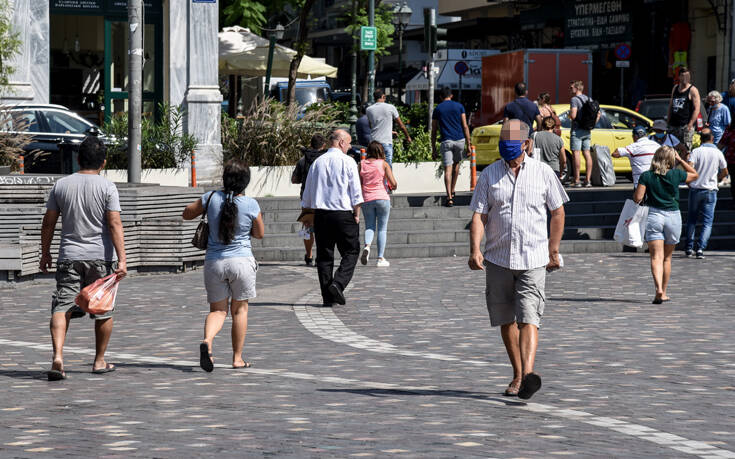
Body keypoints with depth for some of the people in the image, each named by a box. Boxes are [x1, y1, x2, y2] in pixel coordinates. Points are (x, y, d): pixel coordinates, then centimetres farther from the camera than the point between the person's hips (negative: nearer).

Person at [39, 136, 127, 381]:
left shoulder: (60, 185, 4)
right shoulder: (107, 187, -4)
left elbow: (48, 223, 7)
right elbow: (115, 224, -11)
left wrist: (45, 253, 19)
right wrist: (121, 259, -13)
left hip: (69, 257, 2)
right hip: (101, 257, -2)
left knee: (62, 307, -2)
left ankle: (57, 356, -22)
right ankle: (99, 361, 21)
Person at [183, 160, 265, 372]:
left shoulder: (211, 198, -6)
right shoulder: (251, 205, -10)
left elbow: (187, 214, 9)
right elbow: (259, 233, 5)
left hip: (213, 262, 2)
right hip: (241, 261, -2)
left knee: (217, 310, 10)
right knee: (239, 309, 14)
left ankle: (207, 341, -20)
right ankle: (237, 358, 17)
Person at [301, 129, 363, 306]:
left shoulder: (317, 162, 9)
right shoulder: (347, 162, -5)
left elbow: (308, 193, 13)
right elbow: (356, 192, -7)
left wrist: (309, 215, 22)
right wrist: (357, 213, 1)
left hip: (321, 214, 5)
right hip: (343, 213, -4)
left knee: (324, 255, 8)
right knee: (351, 252, 4)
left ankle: (327, 297, 5)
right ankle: (338, 284, -17)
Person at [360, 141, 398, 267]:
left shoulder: (362, 164, 3)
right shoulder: (383, 164, -3)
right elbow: (393, 183, -6)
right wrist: (393, 187, 16)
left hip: (367, 199, 2)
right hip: (382, 198, -2)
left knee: (369, 227, 12)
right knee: (382, 228, 6)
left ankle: (367, 245, -20)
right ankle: (380, 258, 2)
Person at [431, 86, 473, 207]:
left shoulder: (437, 109, 5)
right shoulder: (459, 106, 5)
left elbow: (434, 131, 5)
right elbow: (465, 126, 1)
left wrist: (433, 149, 10)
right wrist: (468, 143, 5)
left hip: (446, 141, -1)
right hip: (459, 139, 1)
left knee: (447, 169, -4)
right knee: (456, 163, 24)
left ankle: (449, 197, -15)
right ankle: (452, 191, 28)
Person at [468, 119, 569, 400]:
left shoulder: (543, 173, 3)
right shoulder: (489, 175, 5)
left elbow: (557, 213, 11)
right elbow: (479, 215, 1)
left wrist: (553, 251, 9)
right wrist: (475, 249, -14)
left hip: (532, 259, -3)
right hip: (498, 259, 3)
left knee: (528, 318, -15)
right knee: (505, 320, 9)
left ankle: (528, 374, -28)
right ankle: (517, 375, 21)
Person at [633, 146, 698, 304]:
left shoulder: (646, 176, -5)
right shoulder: (676, 175, -3)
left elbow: (637, 198, -7)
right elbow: (694, 174, 16)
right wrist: (681, 160, 14)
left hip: (653, 216, -1)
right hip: (673, 216, 1)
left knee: (656, 256, -8)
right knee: (667, 257, 15)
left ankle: (659, 289, -28)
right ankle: (663, 293, 21)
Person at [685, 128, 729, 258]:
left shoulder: (696, 151, -6)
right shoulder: (718, 153, -1)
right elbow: (724, 172, 10)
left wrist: (689, 182, 0)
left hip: (695, 189, 0)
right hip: (711, 190, 0)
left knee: (691, 220, 14)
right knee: (707, 222, 3)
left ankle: (689, 248, 13)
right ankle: (701, 248, -11)